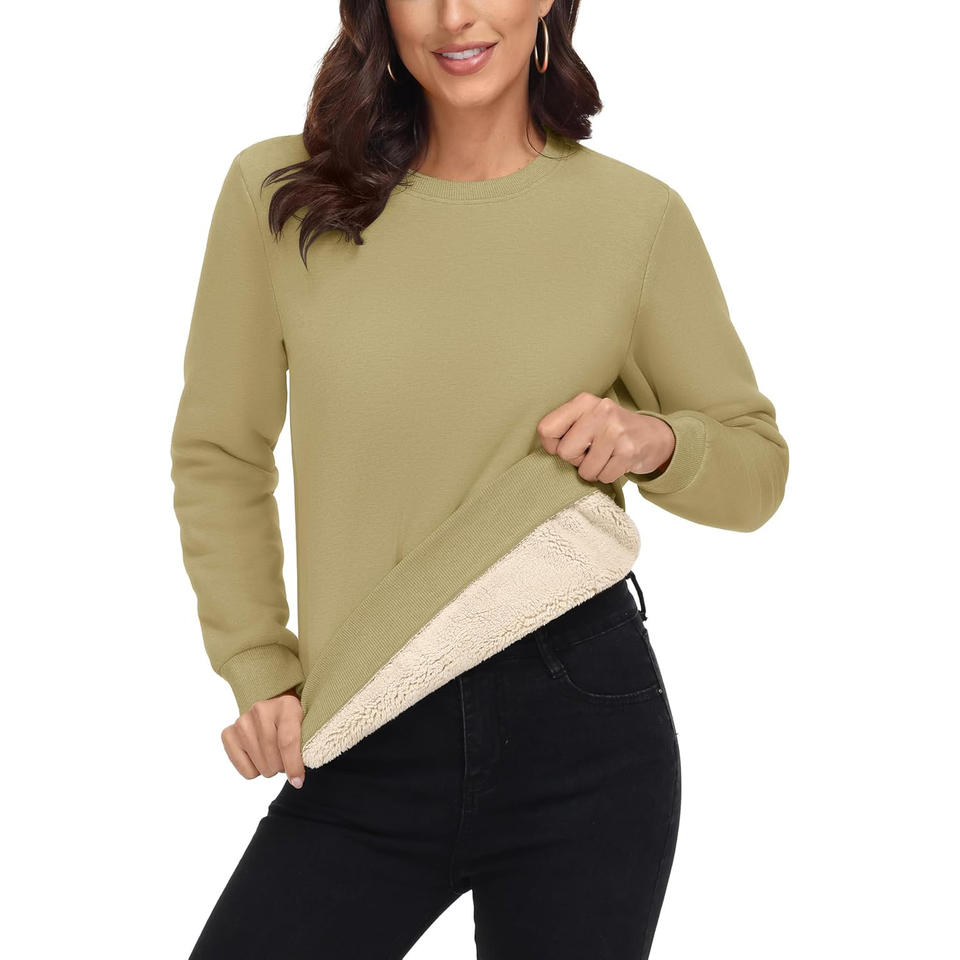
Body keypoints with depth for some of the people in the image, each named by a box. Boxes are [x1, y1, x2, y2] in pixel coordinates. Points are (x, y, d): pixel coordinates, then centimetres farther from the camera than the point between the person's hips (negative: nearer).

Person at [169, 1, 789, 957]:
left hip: (582, 731, 0)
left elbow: (756, 466, 10)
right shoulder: (278, 194, 0)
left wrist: (656, 441, -11)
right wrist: (260, 673, 3)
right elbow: (219, 456, 9)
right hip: (359, 756, 1)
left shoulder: (638, 216, 0)